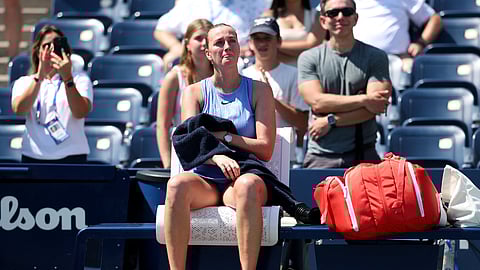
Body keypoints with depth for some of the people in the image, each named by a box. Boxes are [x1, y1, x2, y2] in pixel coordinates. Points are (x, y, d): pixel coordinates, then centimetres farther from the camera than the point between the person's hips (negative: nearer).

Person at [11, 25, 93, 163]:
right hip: (34, 156, 1)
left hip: (71, 157, -1)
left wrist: (67, 78, -21)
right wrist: (40, 75, -18)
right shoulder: (24, 82, 12)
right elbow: (19, 109, -9)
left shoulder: (80, 80, 8)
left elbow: (81, 112, -10)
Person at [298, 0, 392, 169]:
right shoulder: (309, 58, 9)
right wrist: (364, 100, -9)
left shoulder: (376, 57, 7)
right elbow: (317, 102, -5)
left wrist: (331, 121, -8)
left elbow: (374, 107, -4)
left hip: (363, 155, 0)